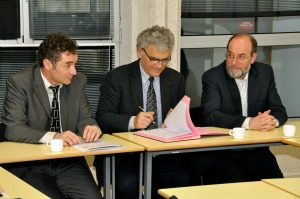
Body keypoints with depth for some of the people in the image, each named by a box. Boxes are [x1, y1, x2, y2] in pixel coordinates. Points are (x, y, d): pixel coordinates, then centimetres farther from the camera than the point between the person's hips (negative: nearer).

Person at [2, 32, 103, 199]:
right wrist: (53, 136, -30)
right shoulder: (19, 83, -9)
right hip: (29, 164, -3)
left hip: (69, 162, 3)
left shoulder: (78, 81, 4)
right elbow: (13, 129, -16)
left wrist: (91, 127, -13)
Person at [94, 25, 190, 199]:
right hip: (125, 152, -3)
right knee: (128, 183, -32)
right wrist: (132, 121, -25)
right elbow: (103, 117, -6)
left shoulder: (176, 79, 12)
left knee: (180, 179, -26)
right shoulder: (117, 77, 0)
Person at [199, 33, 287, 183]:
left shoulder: (265, 72, 8)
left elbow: (279, 110, 7)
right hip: (223, 151, -3)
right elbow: (211, 115, -16)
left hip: (257, 149, 3)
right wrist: (249, 122, -26)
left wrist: (273, 120, -18)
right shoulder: (212, 77, -4)